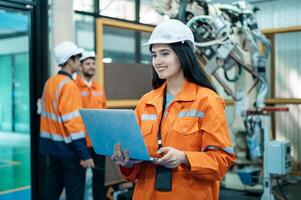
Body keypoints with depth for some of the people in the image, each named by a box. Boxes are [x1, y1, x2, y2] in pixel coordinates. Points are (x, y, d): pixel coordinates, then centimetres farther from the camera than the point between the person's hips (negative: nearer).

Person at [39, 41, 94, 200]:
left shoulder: (49, 82, 10)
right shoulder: (68, 85, -16)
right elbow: (73, 122, -21)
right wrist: (84, 153, -21)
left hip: (50, 145, 9)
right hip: (67, 147, -9)